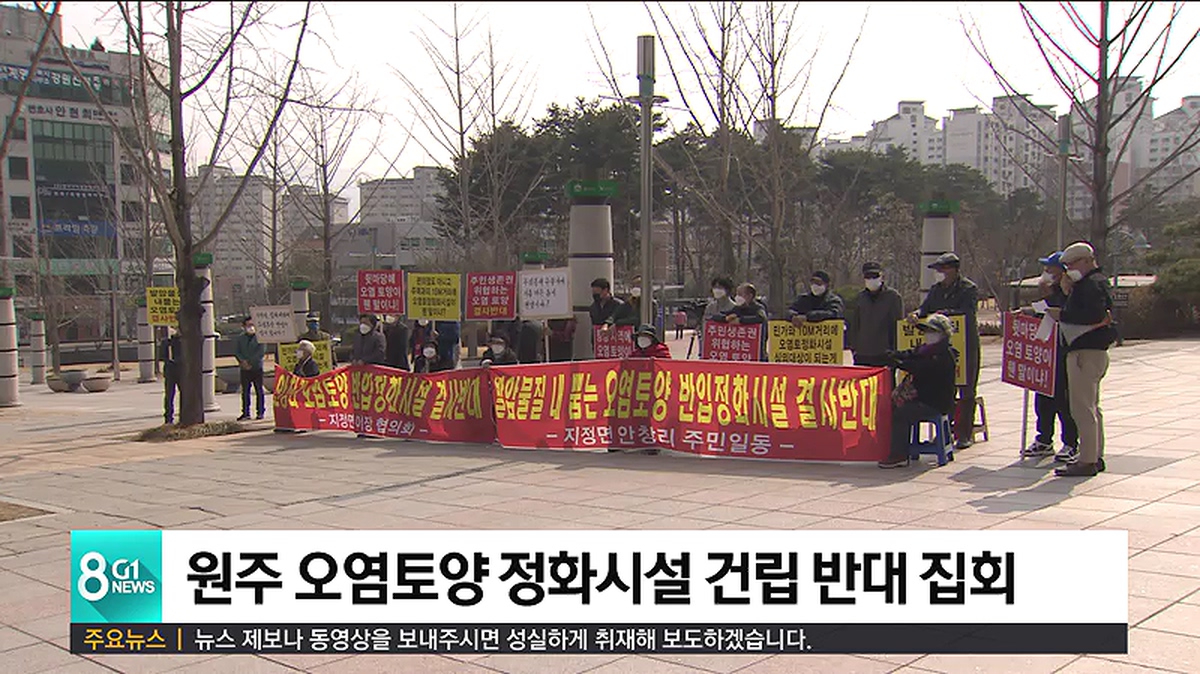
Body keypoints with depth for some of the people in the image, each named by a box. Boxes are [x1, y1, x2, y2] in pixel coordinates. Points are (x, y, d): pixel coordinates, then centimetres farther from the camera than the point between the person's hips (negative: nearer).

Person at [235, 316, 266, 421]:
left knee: (259, 390, 1)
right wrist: (242, 361, -9)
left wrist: (251, 362, -12)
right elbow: (236, 351, 9)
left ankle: (260, 411, 7)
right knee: (245, 391, 4)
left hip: (257, 368, -3)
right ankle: (245, 413, 9)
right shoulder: (240, 338, 11)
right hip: (244, 369, 3)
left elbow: (262, 351, -8)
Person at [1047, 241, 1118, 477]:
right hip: (1092, 351, 12)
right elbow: (1080, 310, 15)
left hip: (1086, 352, -12)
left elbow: (1093, 315, -27)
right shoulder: (1093, 282, 20)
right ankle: (1094, 456, 25)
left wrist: (1062, 315, -17)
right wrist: (1068, 292, 2)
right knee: (1091, 407, 17)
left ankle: (1087, 461, -10)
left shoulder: (1092, 283, -14)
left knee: (1083, 407, -11)